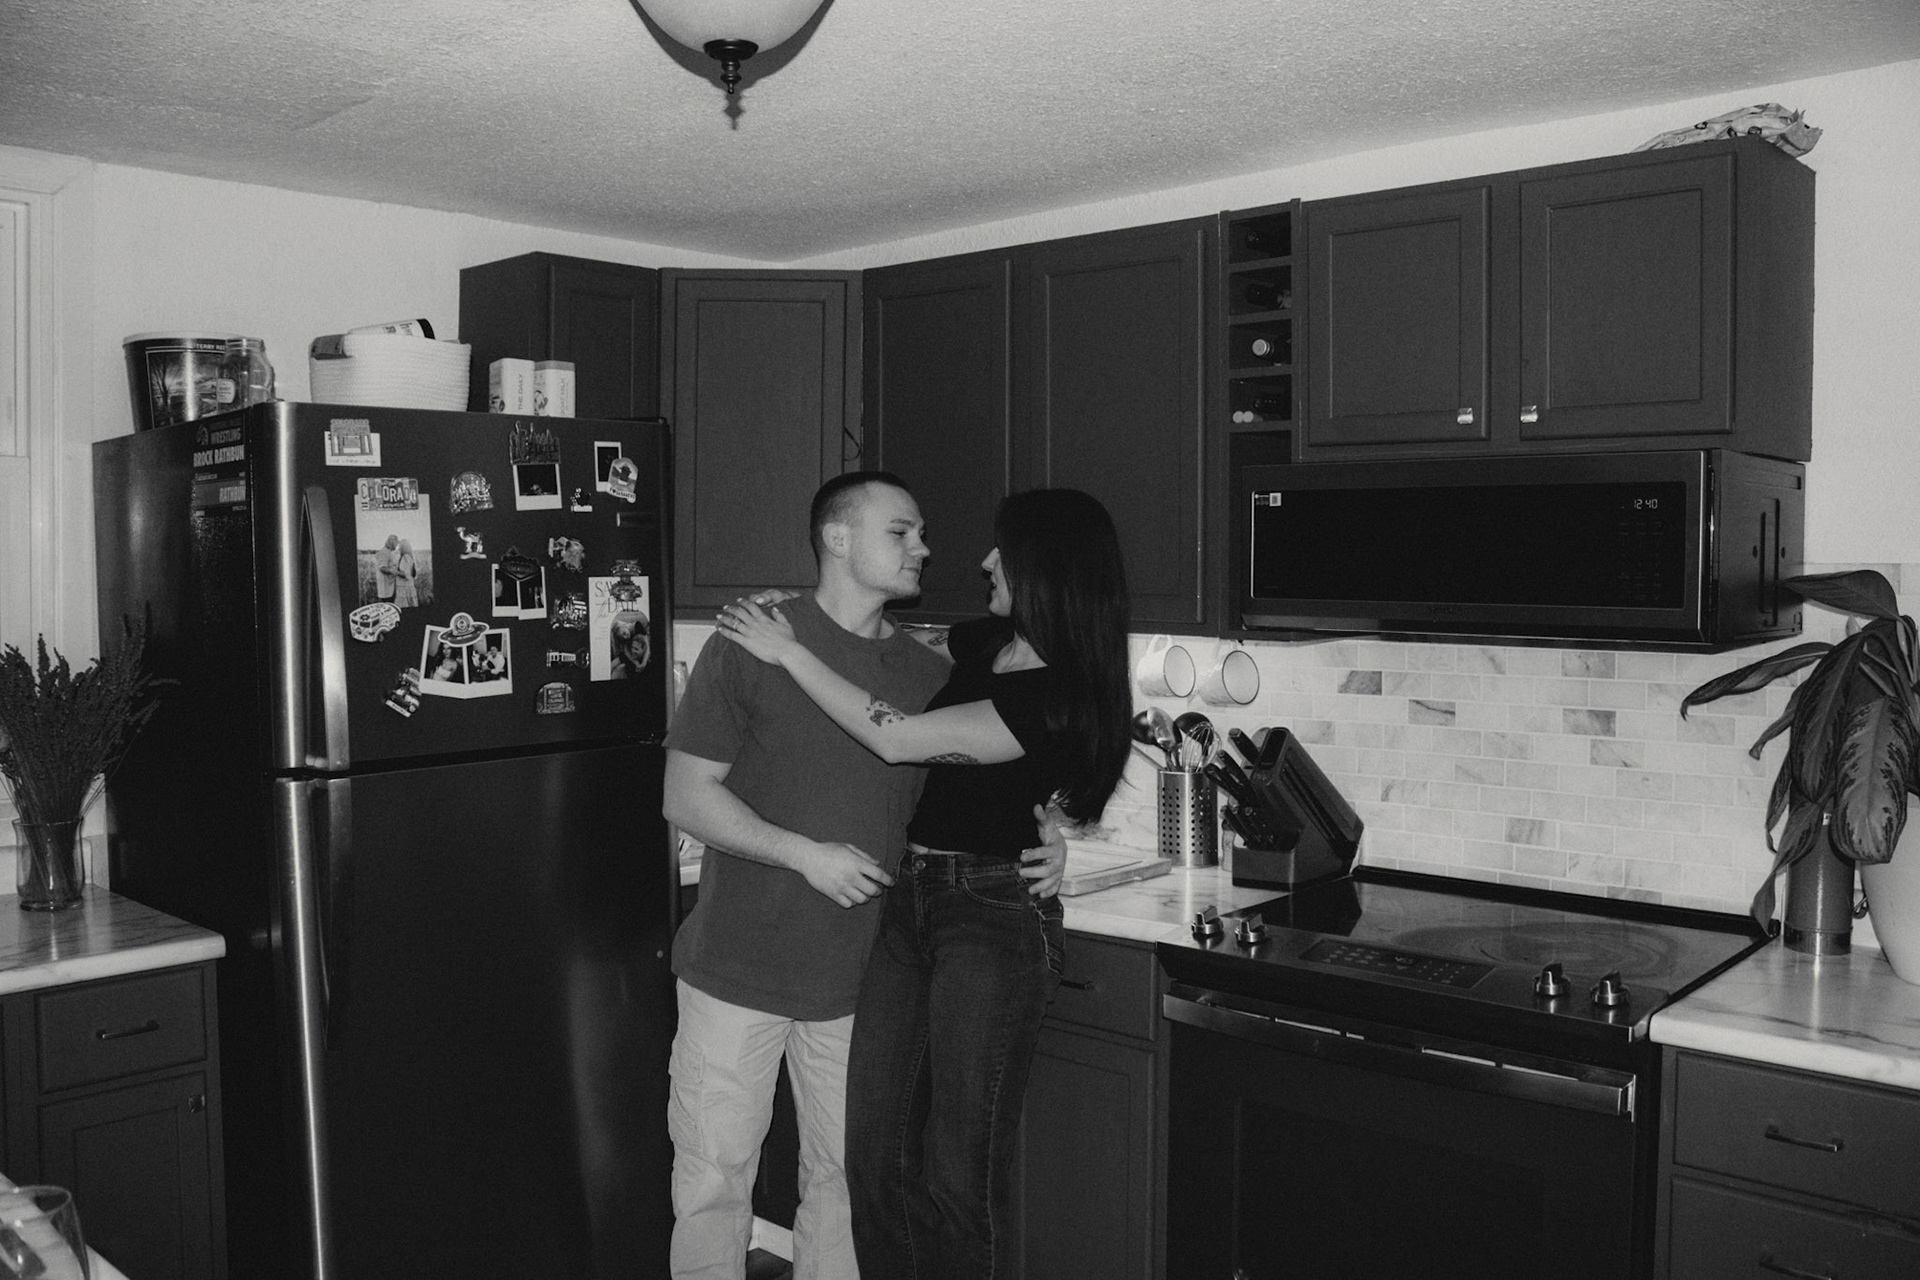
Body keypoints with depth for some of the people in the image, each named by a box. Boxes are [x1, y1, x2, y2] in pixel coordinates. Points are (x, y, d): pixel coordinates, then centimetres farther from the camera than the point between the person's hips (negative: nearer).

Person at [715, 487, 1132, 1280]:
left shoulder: (1061, 698, -16)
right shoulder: (983, 646, 8)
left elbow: (897, 739, -16)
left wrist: (791, 652, -8)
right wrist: (806, 625, 12)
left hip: (994, 922, -8)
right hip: (911, 901, 8)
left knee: (961, 1176, 0)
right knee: (876, 1156, 10)